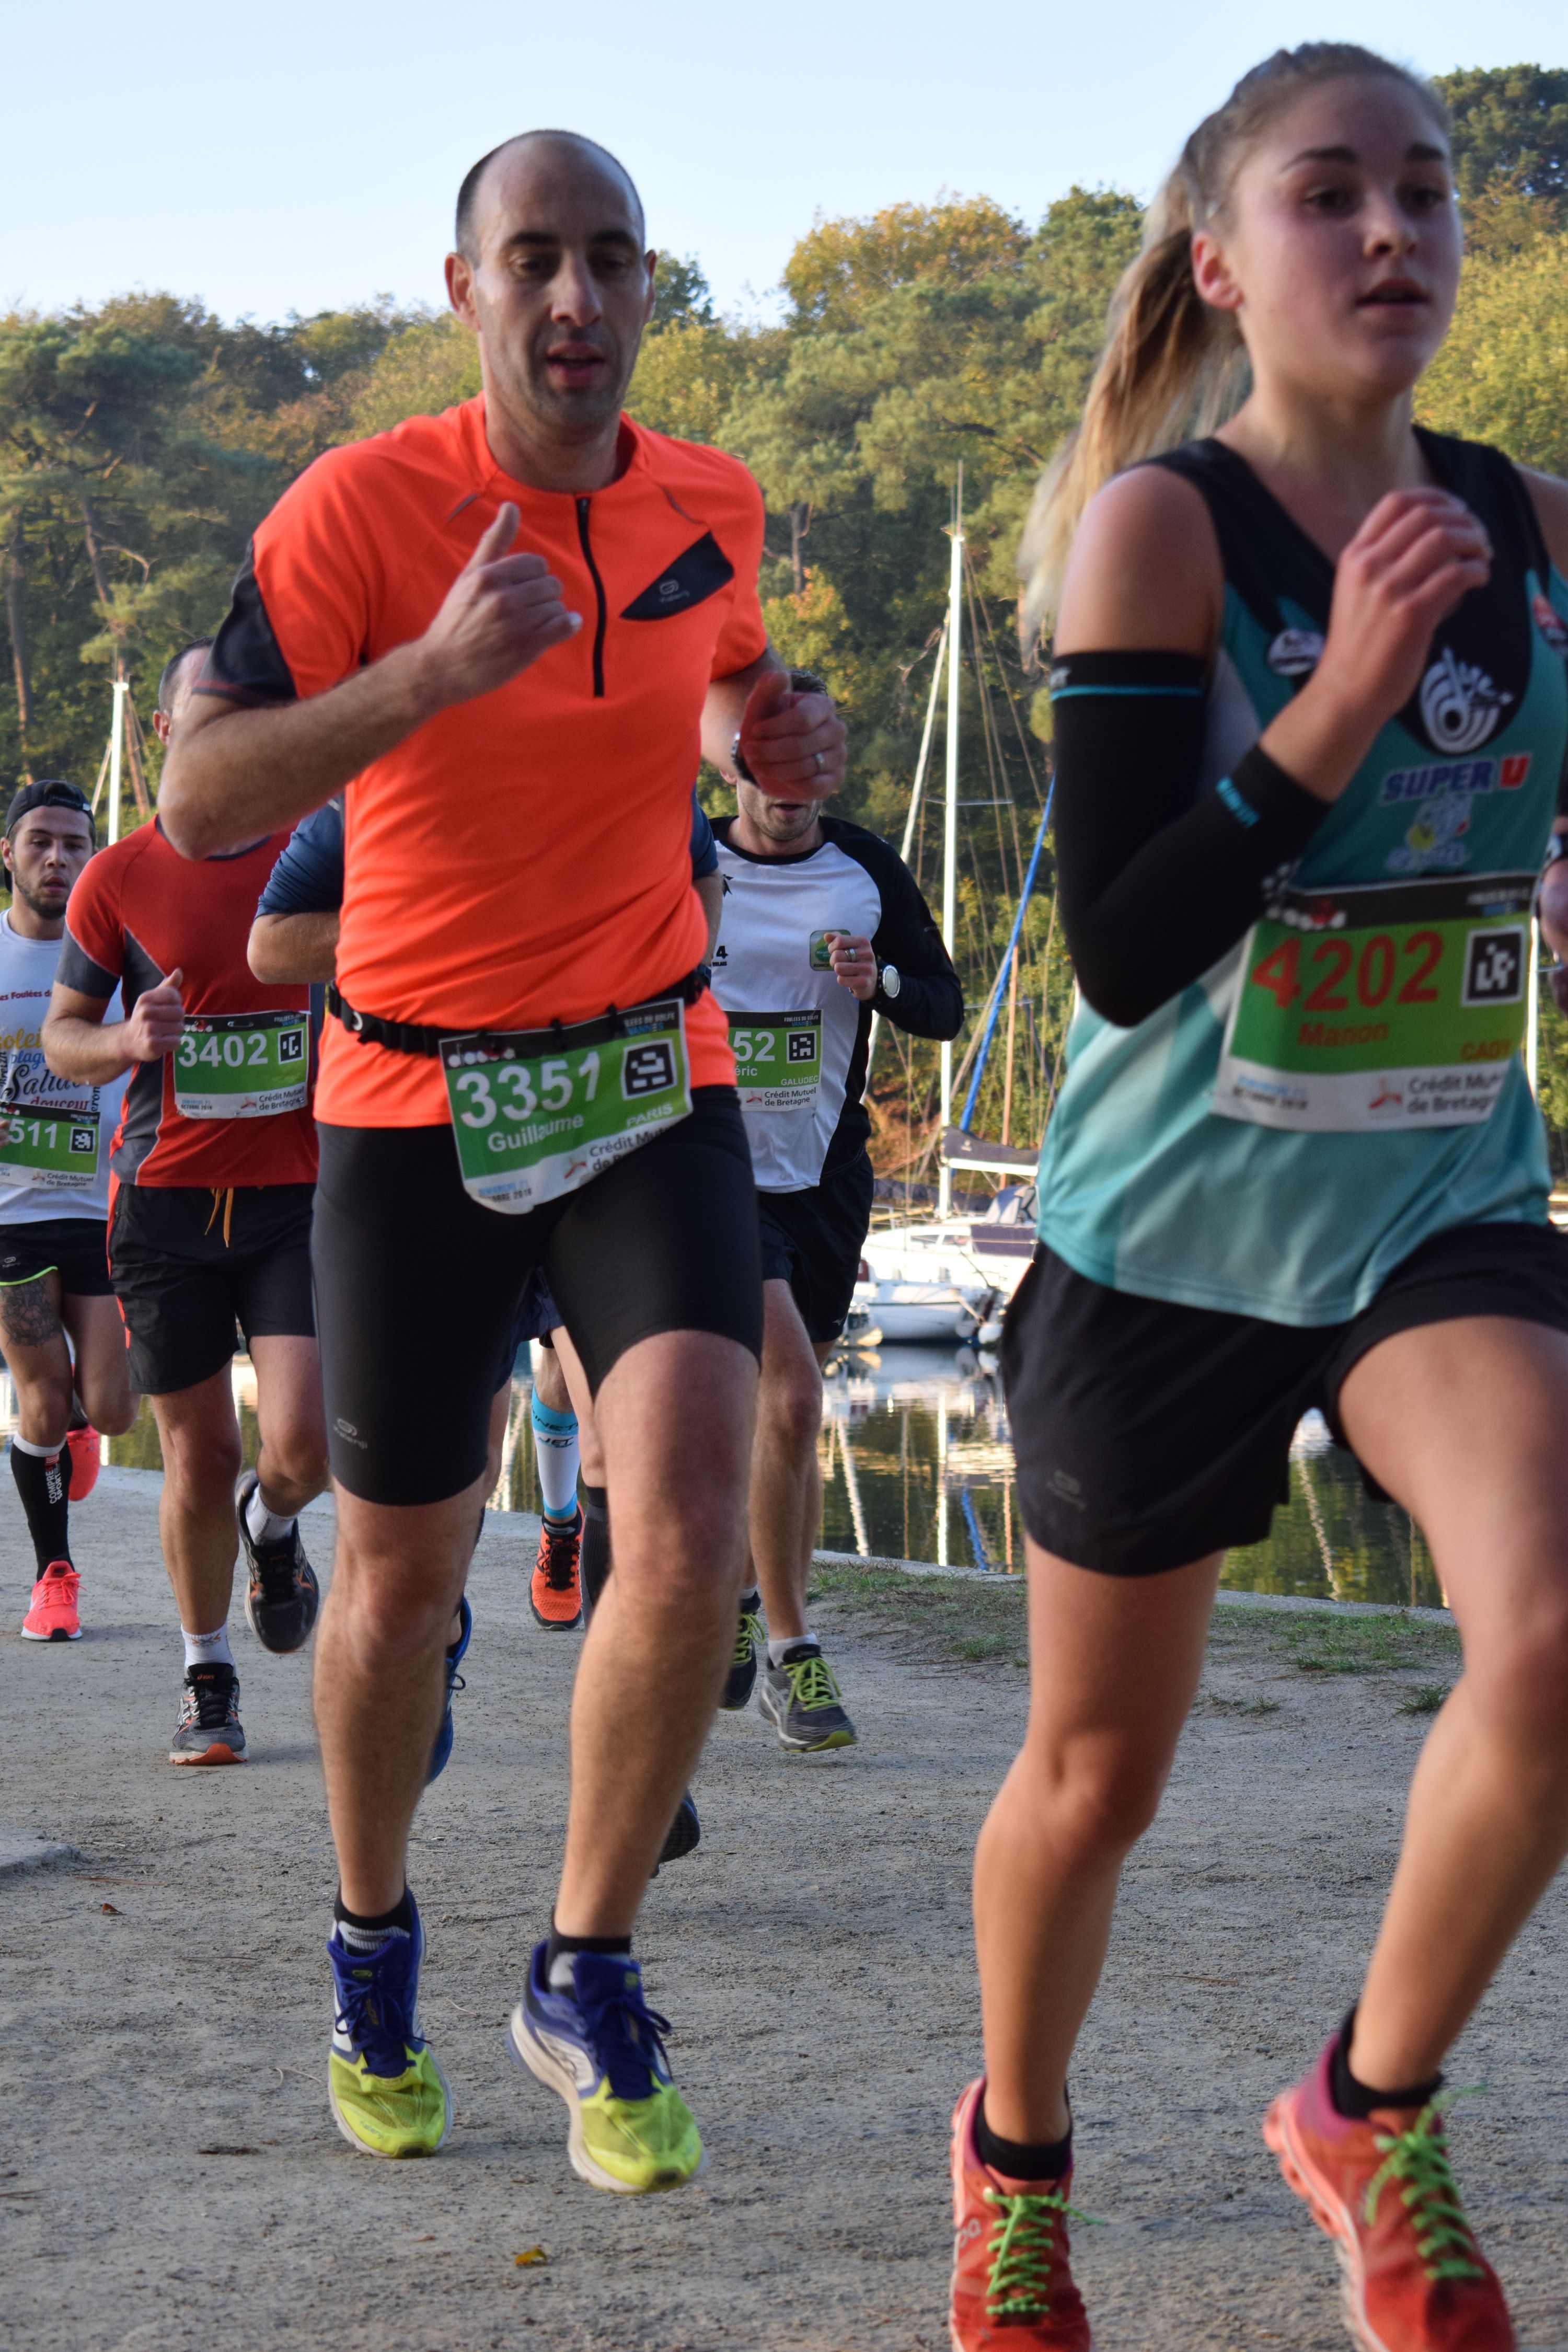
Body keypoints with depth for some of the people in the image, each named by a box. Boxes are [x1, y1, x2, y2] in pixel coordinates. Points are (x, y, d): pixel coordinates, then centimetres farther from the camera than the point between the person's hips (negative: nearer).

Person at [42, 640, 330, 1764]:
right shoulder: (118, 879, 1)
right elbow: (62, 1034, 8)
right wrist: (123, 1045, -13)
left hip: (298, 1196, 0)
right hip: (167, 1197, 0)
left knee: (303, 1446, -12)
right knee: (199, 1458, 4)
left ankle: (273, 1526, 25)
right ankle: (208, 1680, 24)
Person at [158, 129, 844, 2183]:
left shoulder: (716, 505, 1)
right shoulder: (363, 505, -13)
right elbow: (200, 805, -20)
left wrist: (779, 740, -1)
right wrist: (436, 667, -34)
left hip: (651, 1076, 2)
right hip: (415, 1095, -2)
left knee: (689, 1532, -17)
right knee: (402, 1572, 9)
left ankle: (587, 1981, 3)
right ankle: (374, 1942, 36)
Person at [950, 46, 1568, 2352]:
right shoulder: (1160, 524, -13)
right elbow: (1118, 951, -19)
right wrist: (1344, 699, -27)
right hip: (1172, 1229, -2)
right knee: (1098, 1767, 10)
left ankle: (1373, 2116, 4)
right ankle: (1014, 2159, 40)